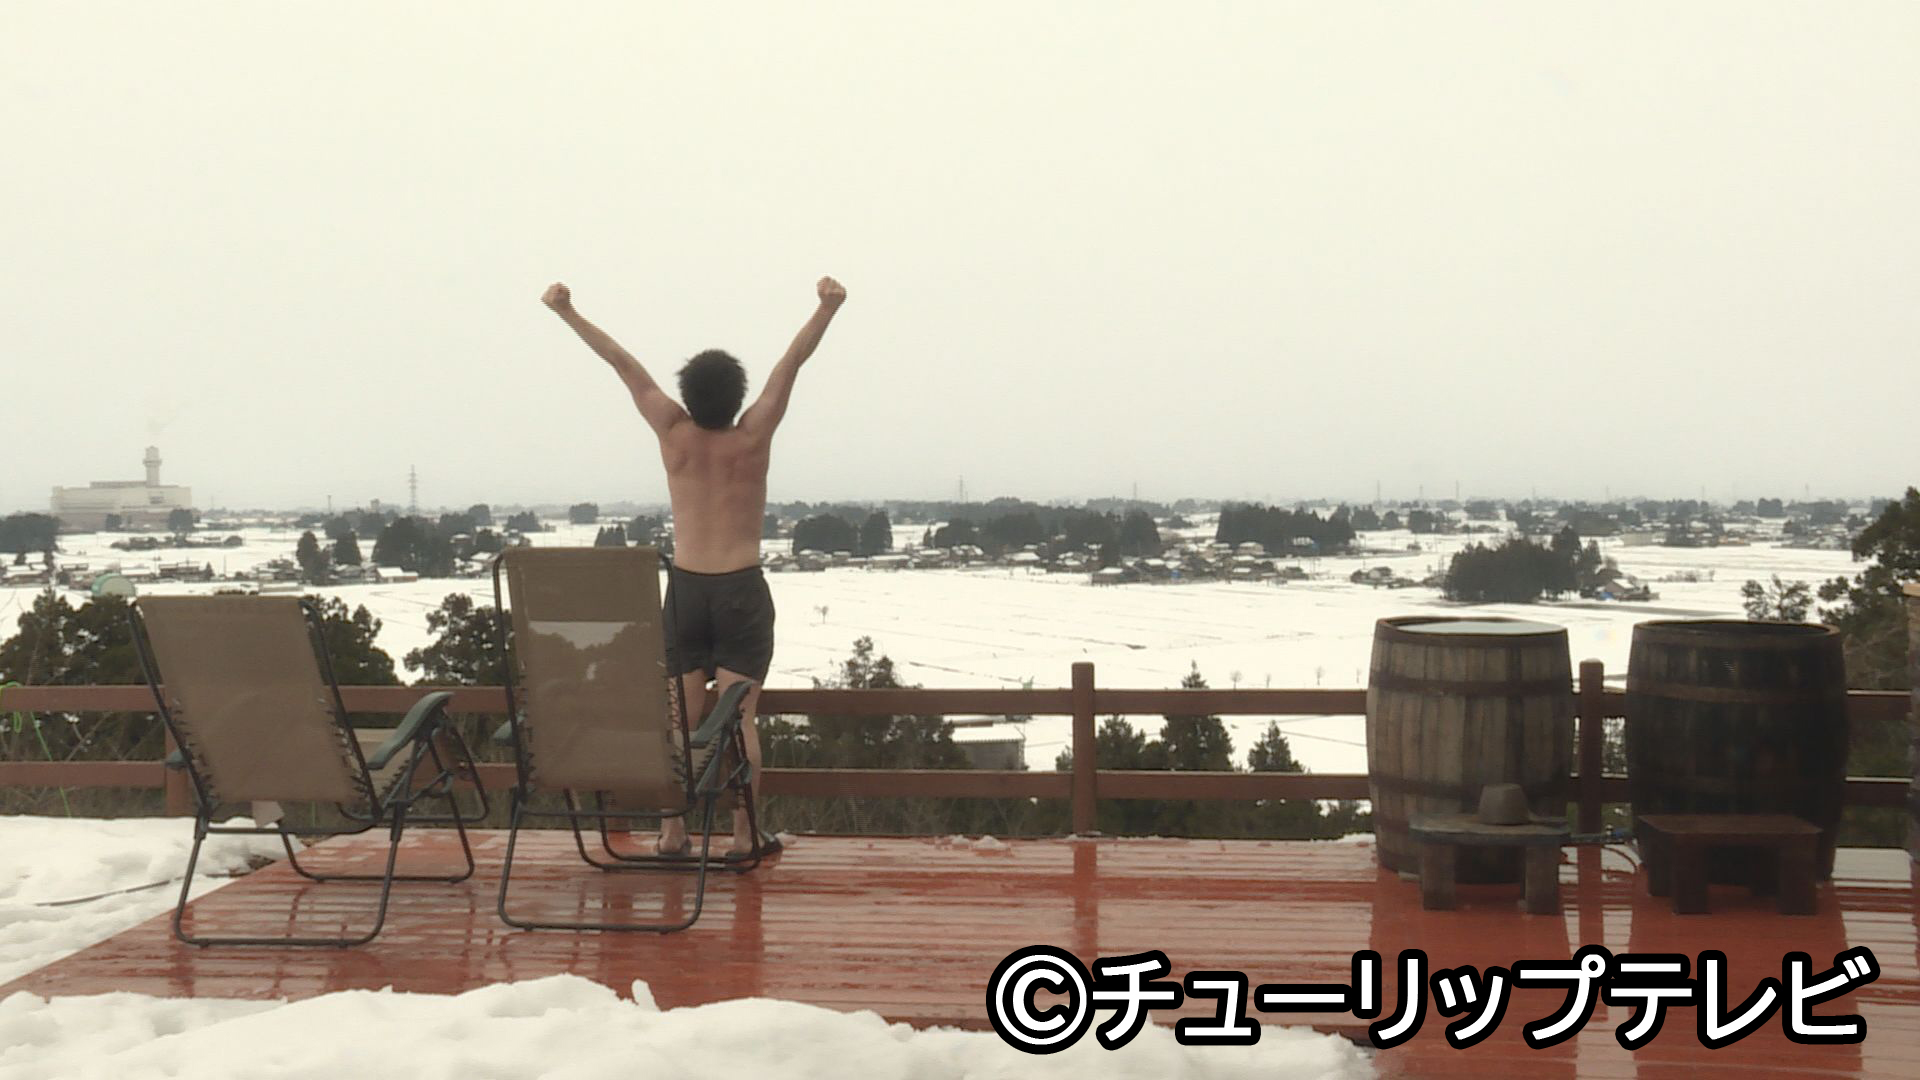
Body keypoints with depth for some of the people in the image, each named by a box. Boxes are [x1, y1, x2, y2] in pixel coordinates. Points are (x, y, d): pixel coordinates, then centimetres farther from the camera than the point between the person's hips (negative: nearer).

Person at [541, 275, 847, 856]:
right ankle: (743, 835, -2)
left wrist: (567, 312, 2)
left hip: (684, 587, 2)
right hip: (742, 589, -2)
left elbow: (623, 362, 0)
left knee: (681, 716, 7)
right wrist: (827, 306, -17)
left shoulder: (674, 434, -4)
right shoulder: (753, 437, -9)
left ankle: (673, 831, 8)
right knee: (739, 717, -2)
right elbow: (792, 361, -12)